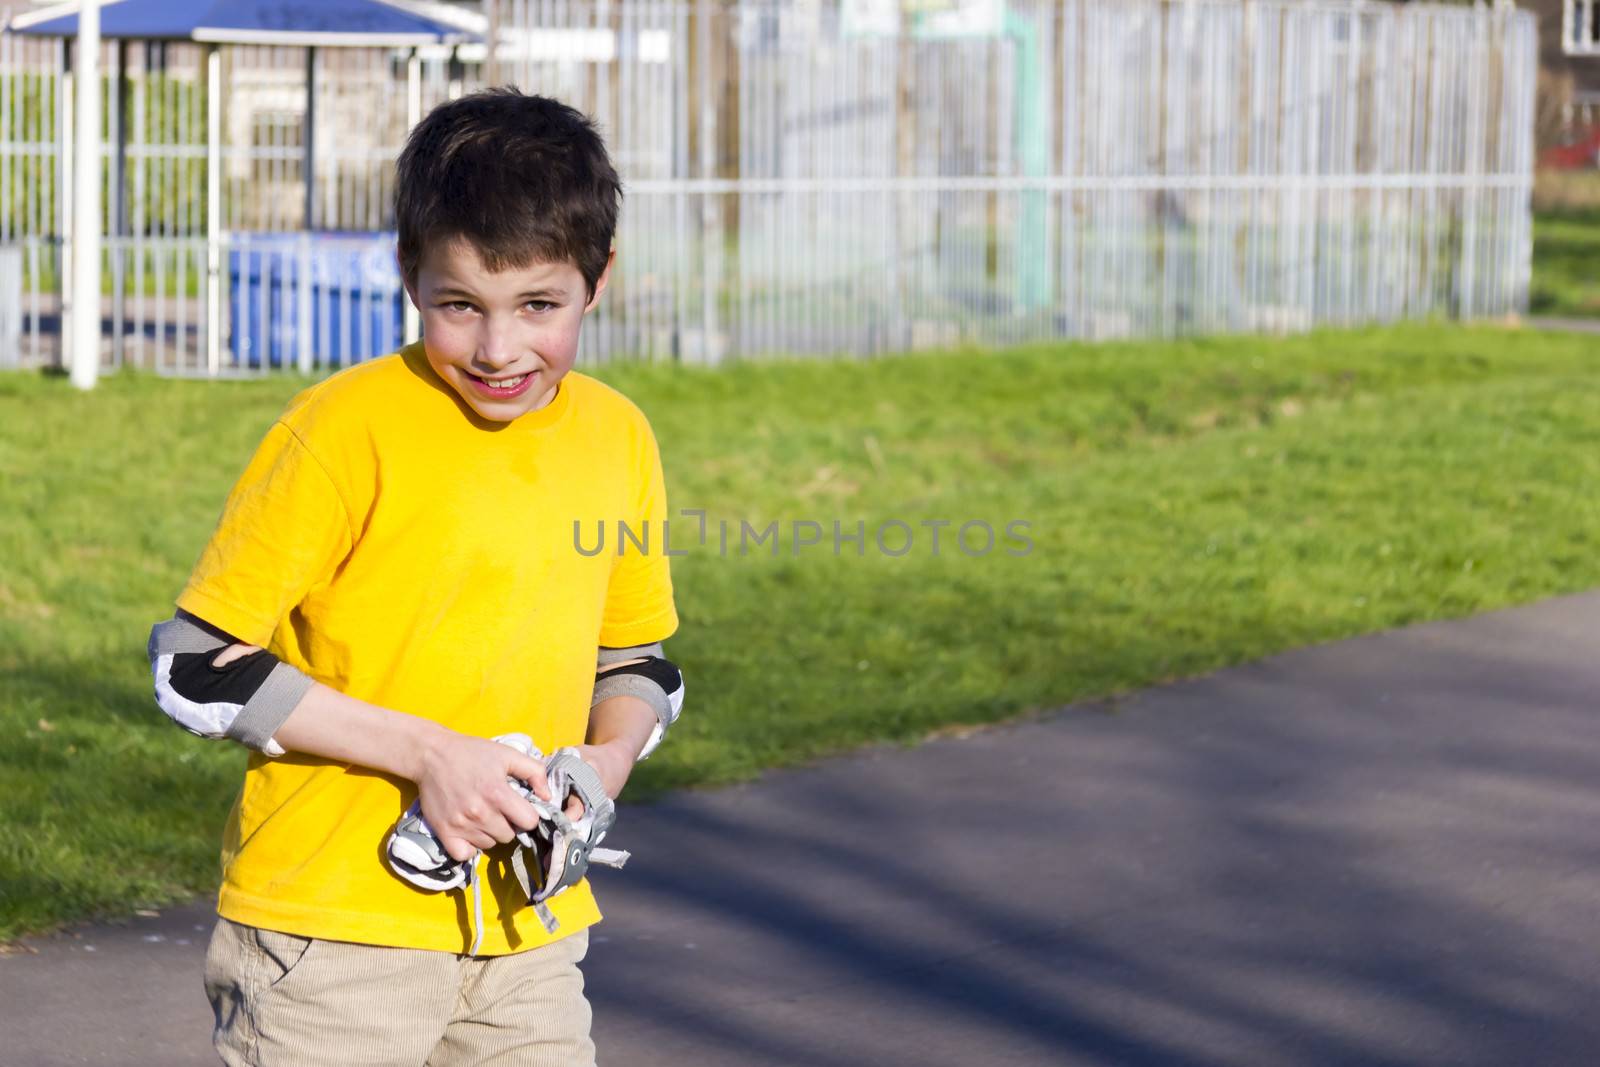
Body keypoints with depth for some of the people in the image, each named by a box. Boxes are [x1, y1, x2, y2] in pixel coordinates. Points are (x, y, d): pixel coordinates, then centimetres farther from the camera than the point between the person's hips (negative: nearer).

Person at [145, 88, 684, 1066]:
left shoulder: (618, 439, 5)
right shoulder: (347, 428, -12)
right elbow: (197, 666, -12)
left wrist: (611, 755, -3)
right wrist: (424, 751, -17)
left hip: (528, 933, 5)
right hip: (331, 925, -5)